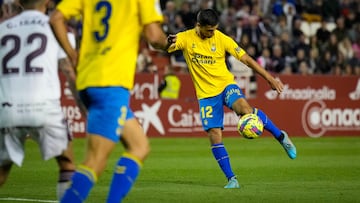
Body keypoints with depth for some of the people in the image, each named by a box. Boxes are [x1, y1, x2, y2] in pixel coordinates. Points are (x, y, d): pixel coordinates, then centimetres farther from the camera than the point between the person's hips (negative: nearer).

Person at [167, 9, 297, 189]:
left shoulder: (222, 39, -6)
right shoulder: (186, 38, -5)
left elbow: (246, 59, -3)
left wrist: (269, 78, -6)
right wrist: (169, 42, -40)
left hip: (225, 84, -1)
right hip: (206, 93, 2)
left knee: (244, 108, -33)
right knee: (214, 136, -8)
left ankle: (281, 136, -17)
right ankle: (231, 179, 2)